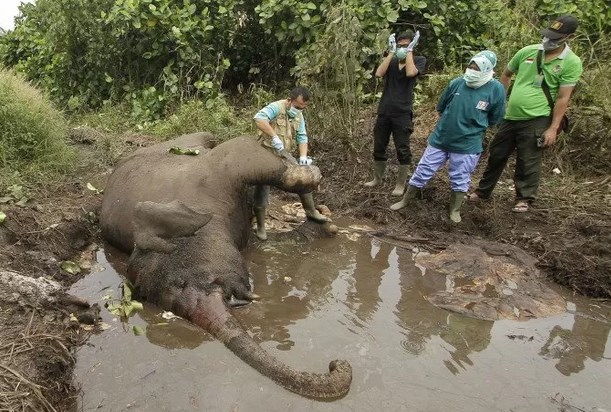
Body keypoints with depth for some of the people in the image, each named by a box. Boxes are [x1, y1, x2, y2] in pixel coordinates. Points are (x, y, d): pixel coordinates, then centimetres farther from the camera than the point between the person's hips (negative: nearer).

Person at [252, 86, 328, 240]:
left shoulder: (299, 116, 4)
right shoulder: (276, 107, -19)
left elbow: (302, 137, 1)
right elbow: (259, 118, -37)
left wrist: (303, 156, -16)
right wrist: (274, 136, -43)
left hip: (284, 155, 7)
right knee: (262, 193, -3)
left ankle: (311, 211, 23)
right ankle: (260, 226, 13)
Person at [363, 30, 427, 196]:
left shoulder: (419, 60, 2)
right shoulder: (392, 61, 10)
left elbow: (410, 73, -19)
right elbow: (379, 73, -10)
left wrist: (409, 51, -9)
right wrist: (391, 52, -5)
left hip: (402, 113, -4)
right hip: (384, 111, 4)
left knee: (402, 151, 1)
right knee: (378, 148, 13)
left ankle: (401, 184, 15)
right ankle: (377, 179, 31)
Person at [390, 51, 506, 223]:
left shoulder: (496, 89, -12)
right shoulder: (456, 83, -8)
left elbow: (494, 120, 1)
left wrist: (471, 128, 5)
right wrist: (449, 123, 6)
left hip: (467, 145, -2)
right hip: (440, 139, 2)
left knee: (460, 180, 10)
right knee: (422, 171, 9)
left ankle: (455, 210, 31)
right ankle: (406, 200, 26)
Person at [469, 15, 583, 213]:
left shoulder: (571, 63, -8)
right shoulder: (528, 51, 0)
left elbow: (563, 98, -9)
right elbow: (506, 74, 15)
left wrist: (553, 128, -12)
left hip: (536, 121, -3)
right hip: (510, 116, 4)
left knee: (528, 163, 6)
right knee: (496, 155, 14)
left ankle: (524, 199, 25)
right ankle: (483, 191, 30)